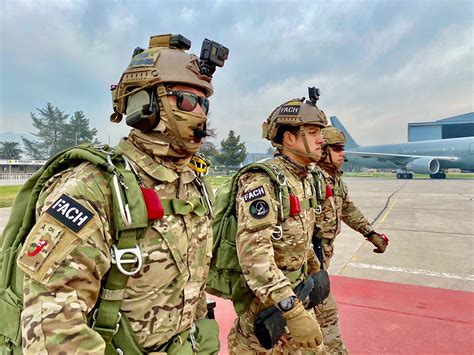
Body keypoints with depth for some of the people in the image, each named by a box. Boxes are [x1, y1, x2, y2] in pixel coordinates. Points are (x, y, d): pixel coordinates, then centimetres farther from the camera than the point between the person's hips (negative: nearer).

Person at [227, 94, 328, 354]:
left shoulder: (305, 179, 5)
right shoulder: (263, 181, -25)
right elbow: (253, 252, -34)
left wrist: (314, 267, 25)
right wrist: (292, 310, -36)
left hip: (296, 291, 9)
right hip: (264, 297, -8)